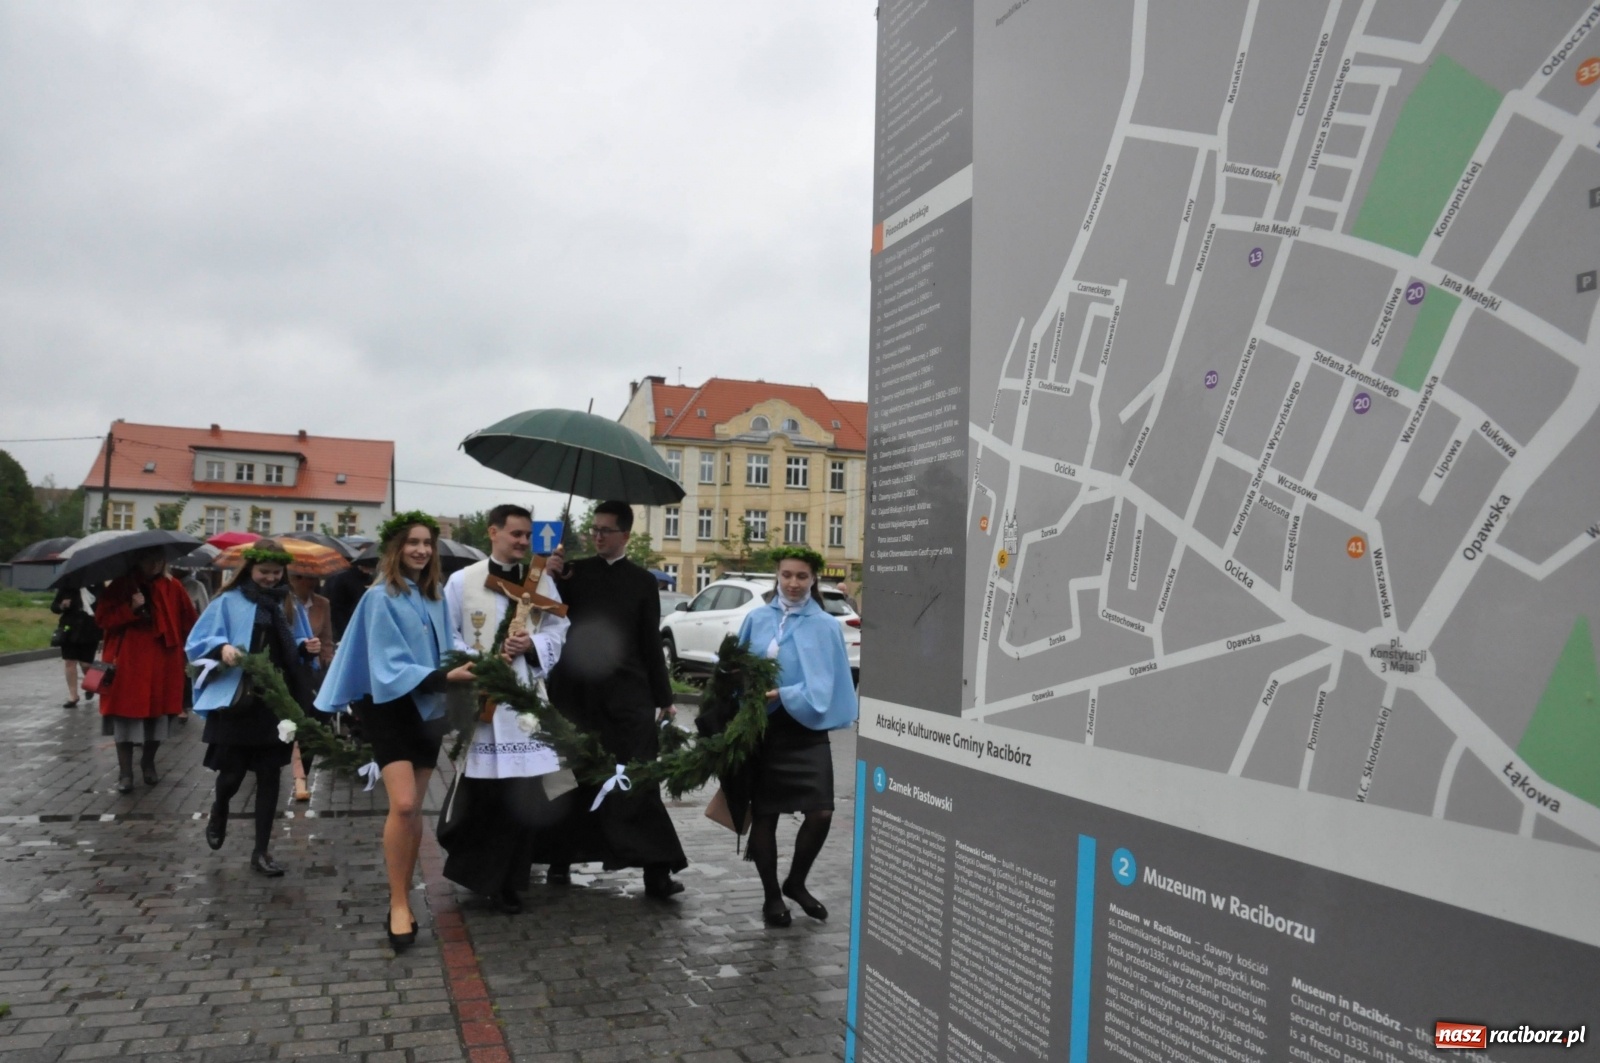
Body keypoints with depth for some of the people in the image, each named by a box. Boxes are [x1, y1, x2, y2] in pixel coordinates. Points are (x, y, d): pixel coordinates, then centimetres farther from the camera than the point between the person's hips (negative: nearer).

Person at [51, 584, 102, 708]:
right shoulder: (67, 588, -1)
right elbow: (54, 606, 6)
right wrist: (61, 606, -19)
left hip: (89, 632, -1)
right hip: (70, 631, 2)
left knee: (85, 664, -1)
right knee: (70, 663, 2)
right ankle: (72, 697, 10)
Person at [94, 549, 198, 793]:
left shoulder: (173, 587, 3)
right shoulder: (121, 586, -1)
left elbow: (188, 620, 11)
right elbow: (102, 617, -7)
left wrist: (176, 643, 4)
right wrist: (131, 609, -19)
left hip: (162, 664, 2)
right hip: (128, 663, -2)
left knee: (159, 715, 8)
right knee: (126, 715, -2)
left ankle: (149, 762, 28)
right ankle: (125, 772, 6)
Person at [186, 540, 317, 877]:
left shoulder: (287, 604, 8)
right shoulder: (229, 602, -2)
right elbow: (198, 643, -4)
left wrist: (305, 648, -6)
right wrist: (222, 647, -24)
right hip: (236, 701, -3)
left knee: (270, 777, 5)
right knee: (232, 774, 3)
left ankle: (261, 851, 14)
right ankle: (219, 811, 40)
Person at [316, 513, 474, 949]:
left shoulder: (434, 598, 9)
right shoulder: (381, 598, -10)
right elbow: (390, 665, -17)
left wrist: (457, 672, -6)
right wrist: (443, 678, -27)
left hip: (427, 710, 6)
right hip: (391, 709, -6)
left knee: (413, 809, 10)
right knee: (403, 804, -18)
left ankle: (403, 899, 20)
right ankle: (399, 905, -8)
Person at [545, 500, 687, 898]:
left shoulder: (642, 581, 7)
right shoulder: (574, 572, 8)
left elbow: (651, 643, 8)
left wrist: (663, 697, 7)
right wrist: (553, 581, -12)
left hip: (627, 693, -1)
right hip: (578, 691, 1)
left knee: (638, 782, -4)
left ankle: (656, 869, -4)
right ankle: (561, 860, 21)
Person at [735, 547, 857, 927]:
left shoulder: (825, 626, -1)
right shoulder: (756, 619, 6)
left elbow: (823, 683, -8)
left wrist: (786, 695, -20)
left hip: (805, 729, -1)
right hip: (761, 728, 1)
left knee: (821, 812, -9)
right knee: (764, 814, 5)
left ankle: (795, 883, 17)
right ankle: (772, 896, 21)